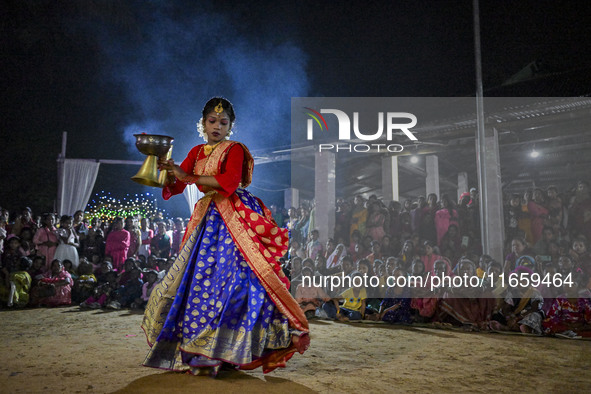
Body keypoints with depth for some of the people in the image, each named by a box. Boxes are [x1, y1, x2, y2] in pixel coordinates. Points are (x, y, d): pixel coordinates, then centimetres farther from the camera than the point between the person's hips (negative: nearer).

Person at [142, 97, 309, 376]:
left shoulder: (235, 149, 0)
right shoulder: (197, 152, 17)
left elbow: (229, 181, -18)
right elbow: (175, 186, 11)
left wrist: (189, 176, -20)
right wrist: (167, 171, -11)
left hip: (237, 217, -6)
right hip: (209, 219, 6)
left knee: (235, 276, -14)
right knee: (200, 278, 4)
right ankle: (202, 349, 16)